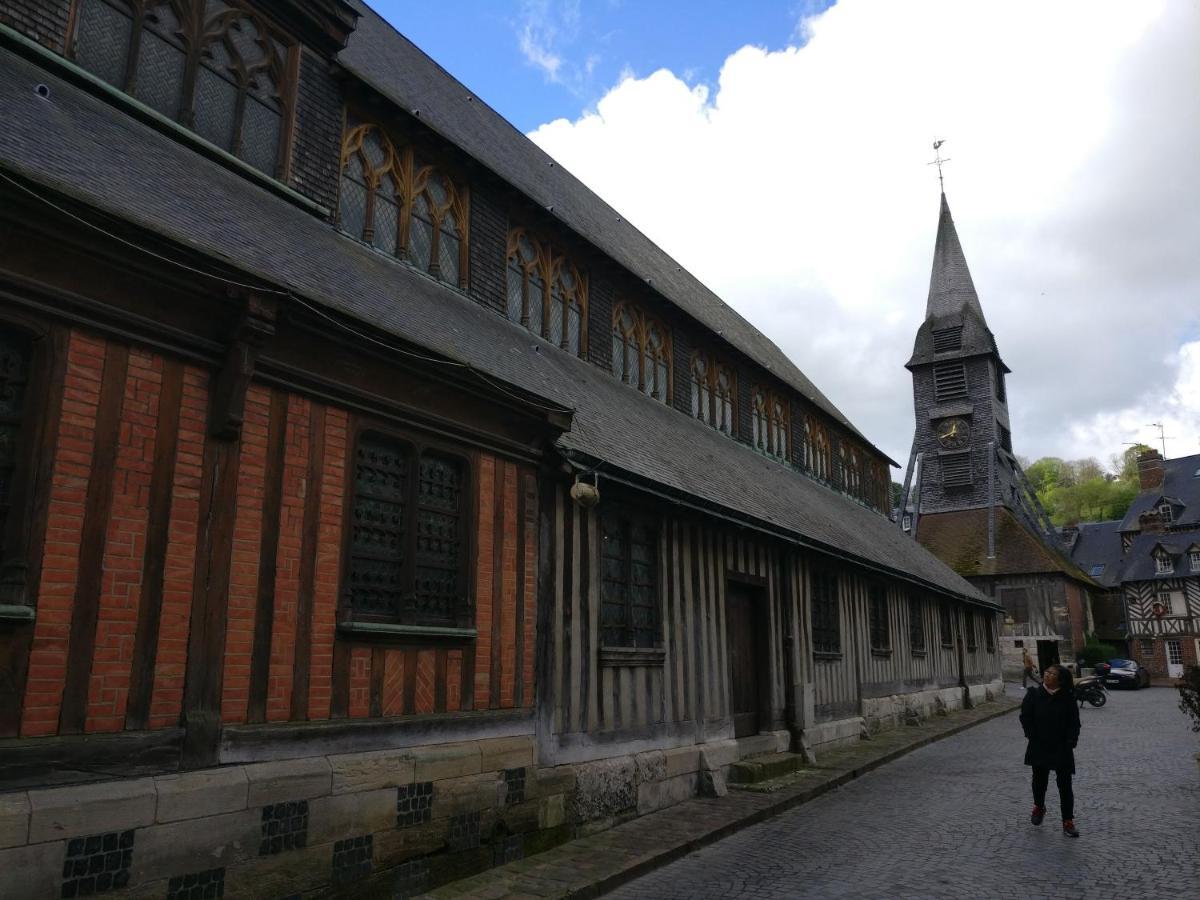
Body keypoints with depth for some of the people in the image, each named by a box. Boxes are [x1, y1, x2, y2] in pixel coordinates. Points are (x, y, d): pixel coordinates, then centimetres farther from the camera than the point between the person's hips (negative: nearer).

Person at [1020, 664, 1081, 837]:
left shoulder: (1067, 699, -8)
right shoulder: (1034, 695, -6)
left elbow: (1074, 723, -5)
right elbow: (1025, 717, -3)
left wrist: (1070, 743, -13)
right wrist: (1032, 736, -9)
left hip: (1062, 749, -1)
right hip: (1039, 748, 2)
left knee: (1065, 785, 1)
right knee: (1039, 781, 18)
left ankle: (1068, 821, 12)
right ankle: (1039, 807, 42)